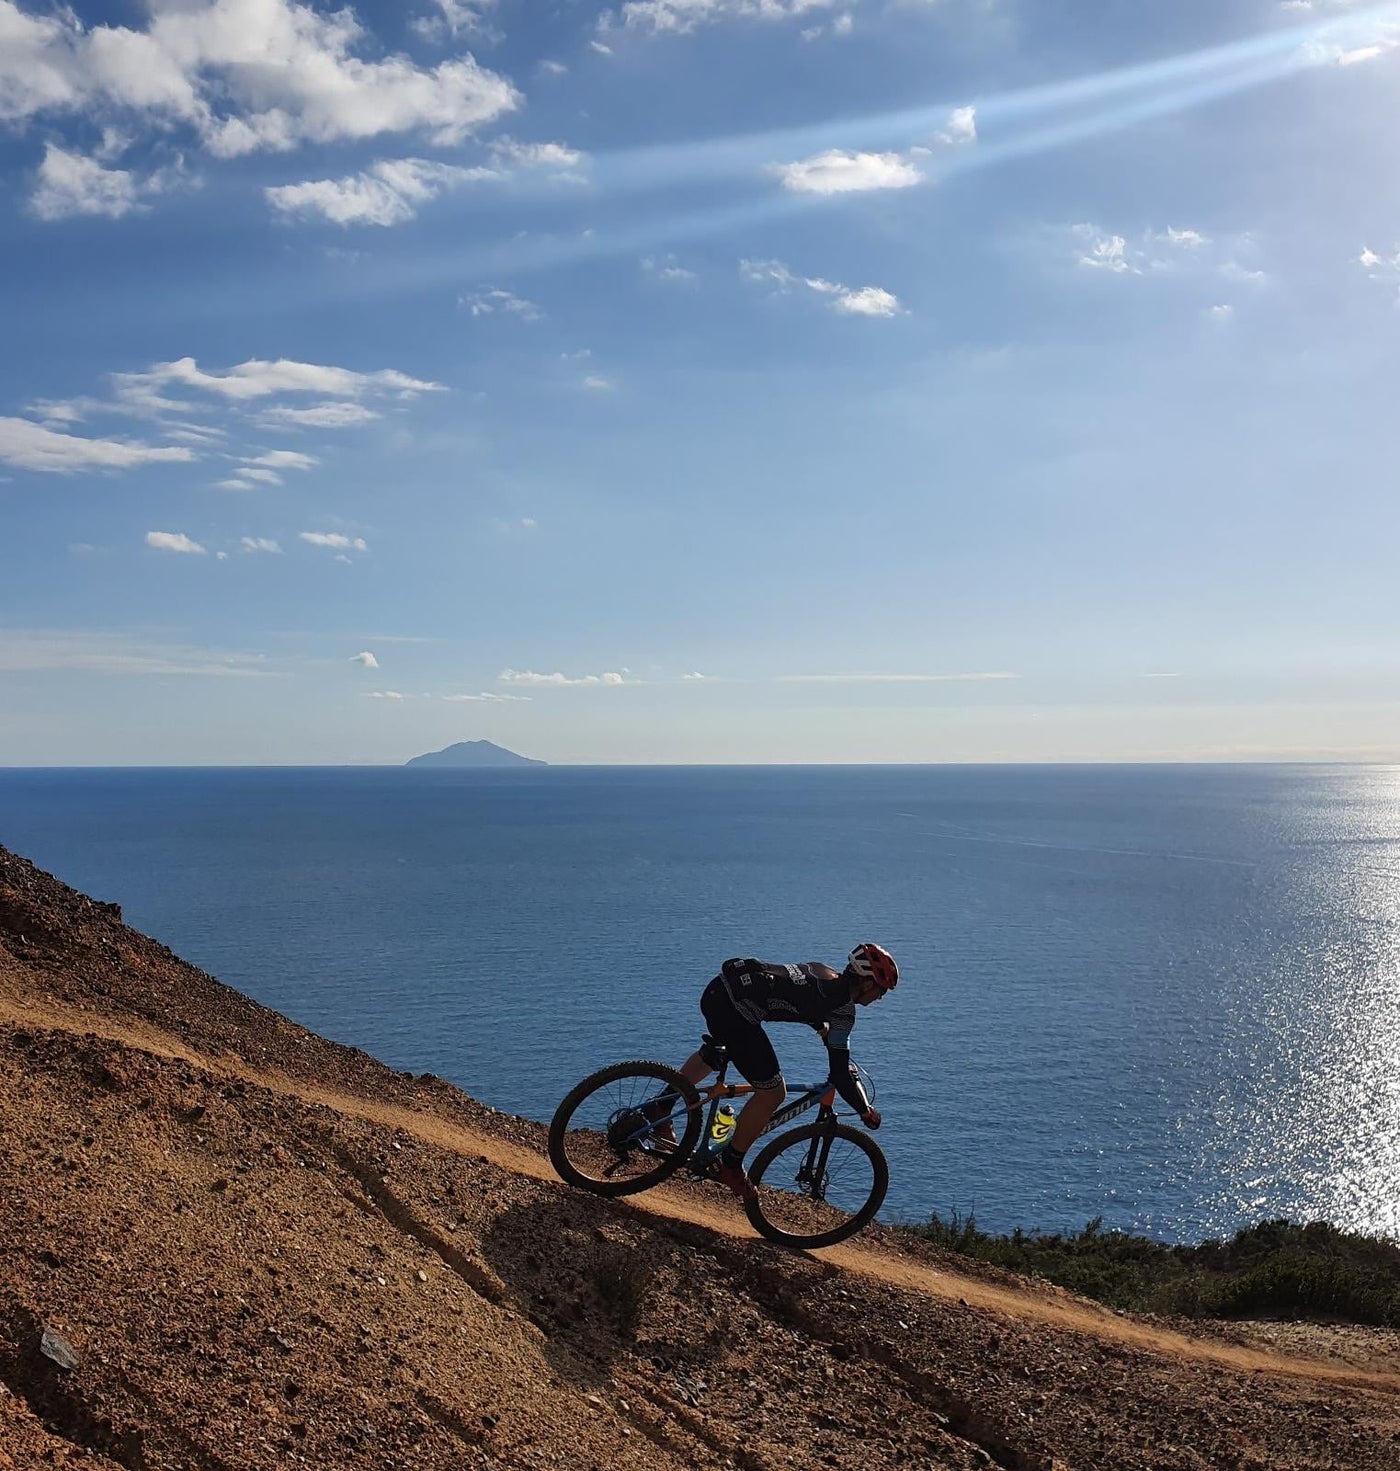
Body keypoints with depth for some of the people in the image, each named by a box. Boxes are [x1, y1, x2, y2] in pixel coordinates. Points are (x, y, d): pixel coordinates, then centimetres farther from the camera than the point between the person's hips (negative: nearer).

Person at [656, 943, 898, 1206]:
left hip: (718, 988, 10)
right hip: (734, 1006, -10)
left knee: (712, 1054, 36)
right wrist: (866, 1112, 7)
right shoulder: (844, 1008, -6)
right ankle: (730, 1165, 13)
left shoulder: (824, 972, 18)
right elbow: (840, 1075, -7)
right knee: (772, 1093, -1)